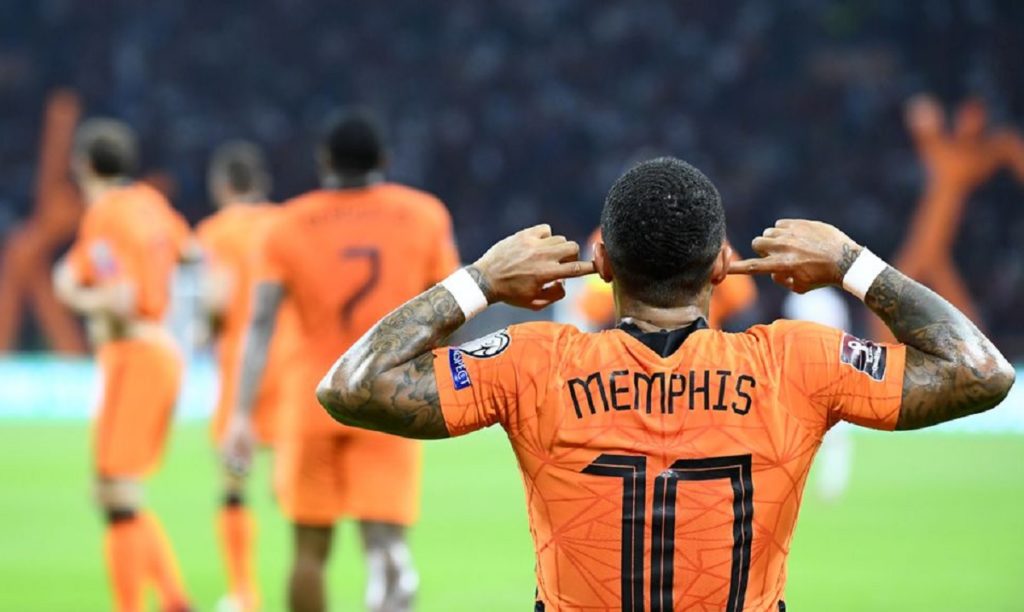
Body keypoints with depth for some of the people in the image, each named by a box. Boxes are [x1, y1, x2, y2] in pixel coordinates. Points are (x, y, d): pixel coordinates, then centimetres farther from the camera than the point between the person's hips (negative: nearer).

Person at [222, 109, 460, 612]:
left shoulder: (290, 225, 0)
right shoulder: (424, 215, 2)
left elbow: (260, 323, -8)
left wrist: (242, 413, -11)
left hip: (314, 396, 0)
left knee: (310, 547, 12)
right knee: (384, 537, -8)